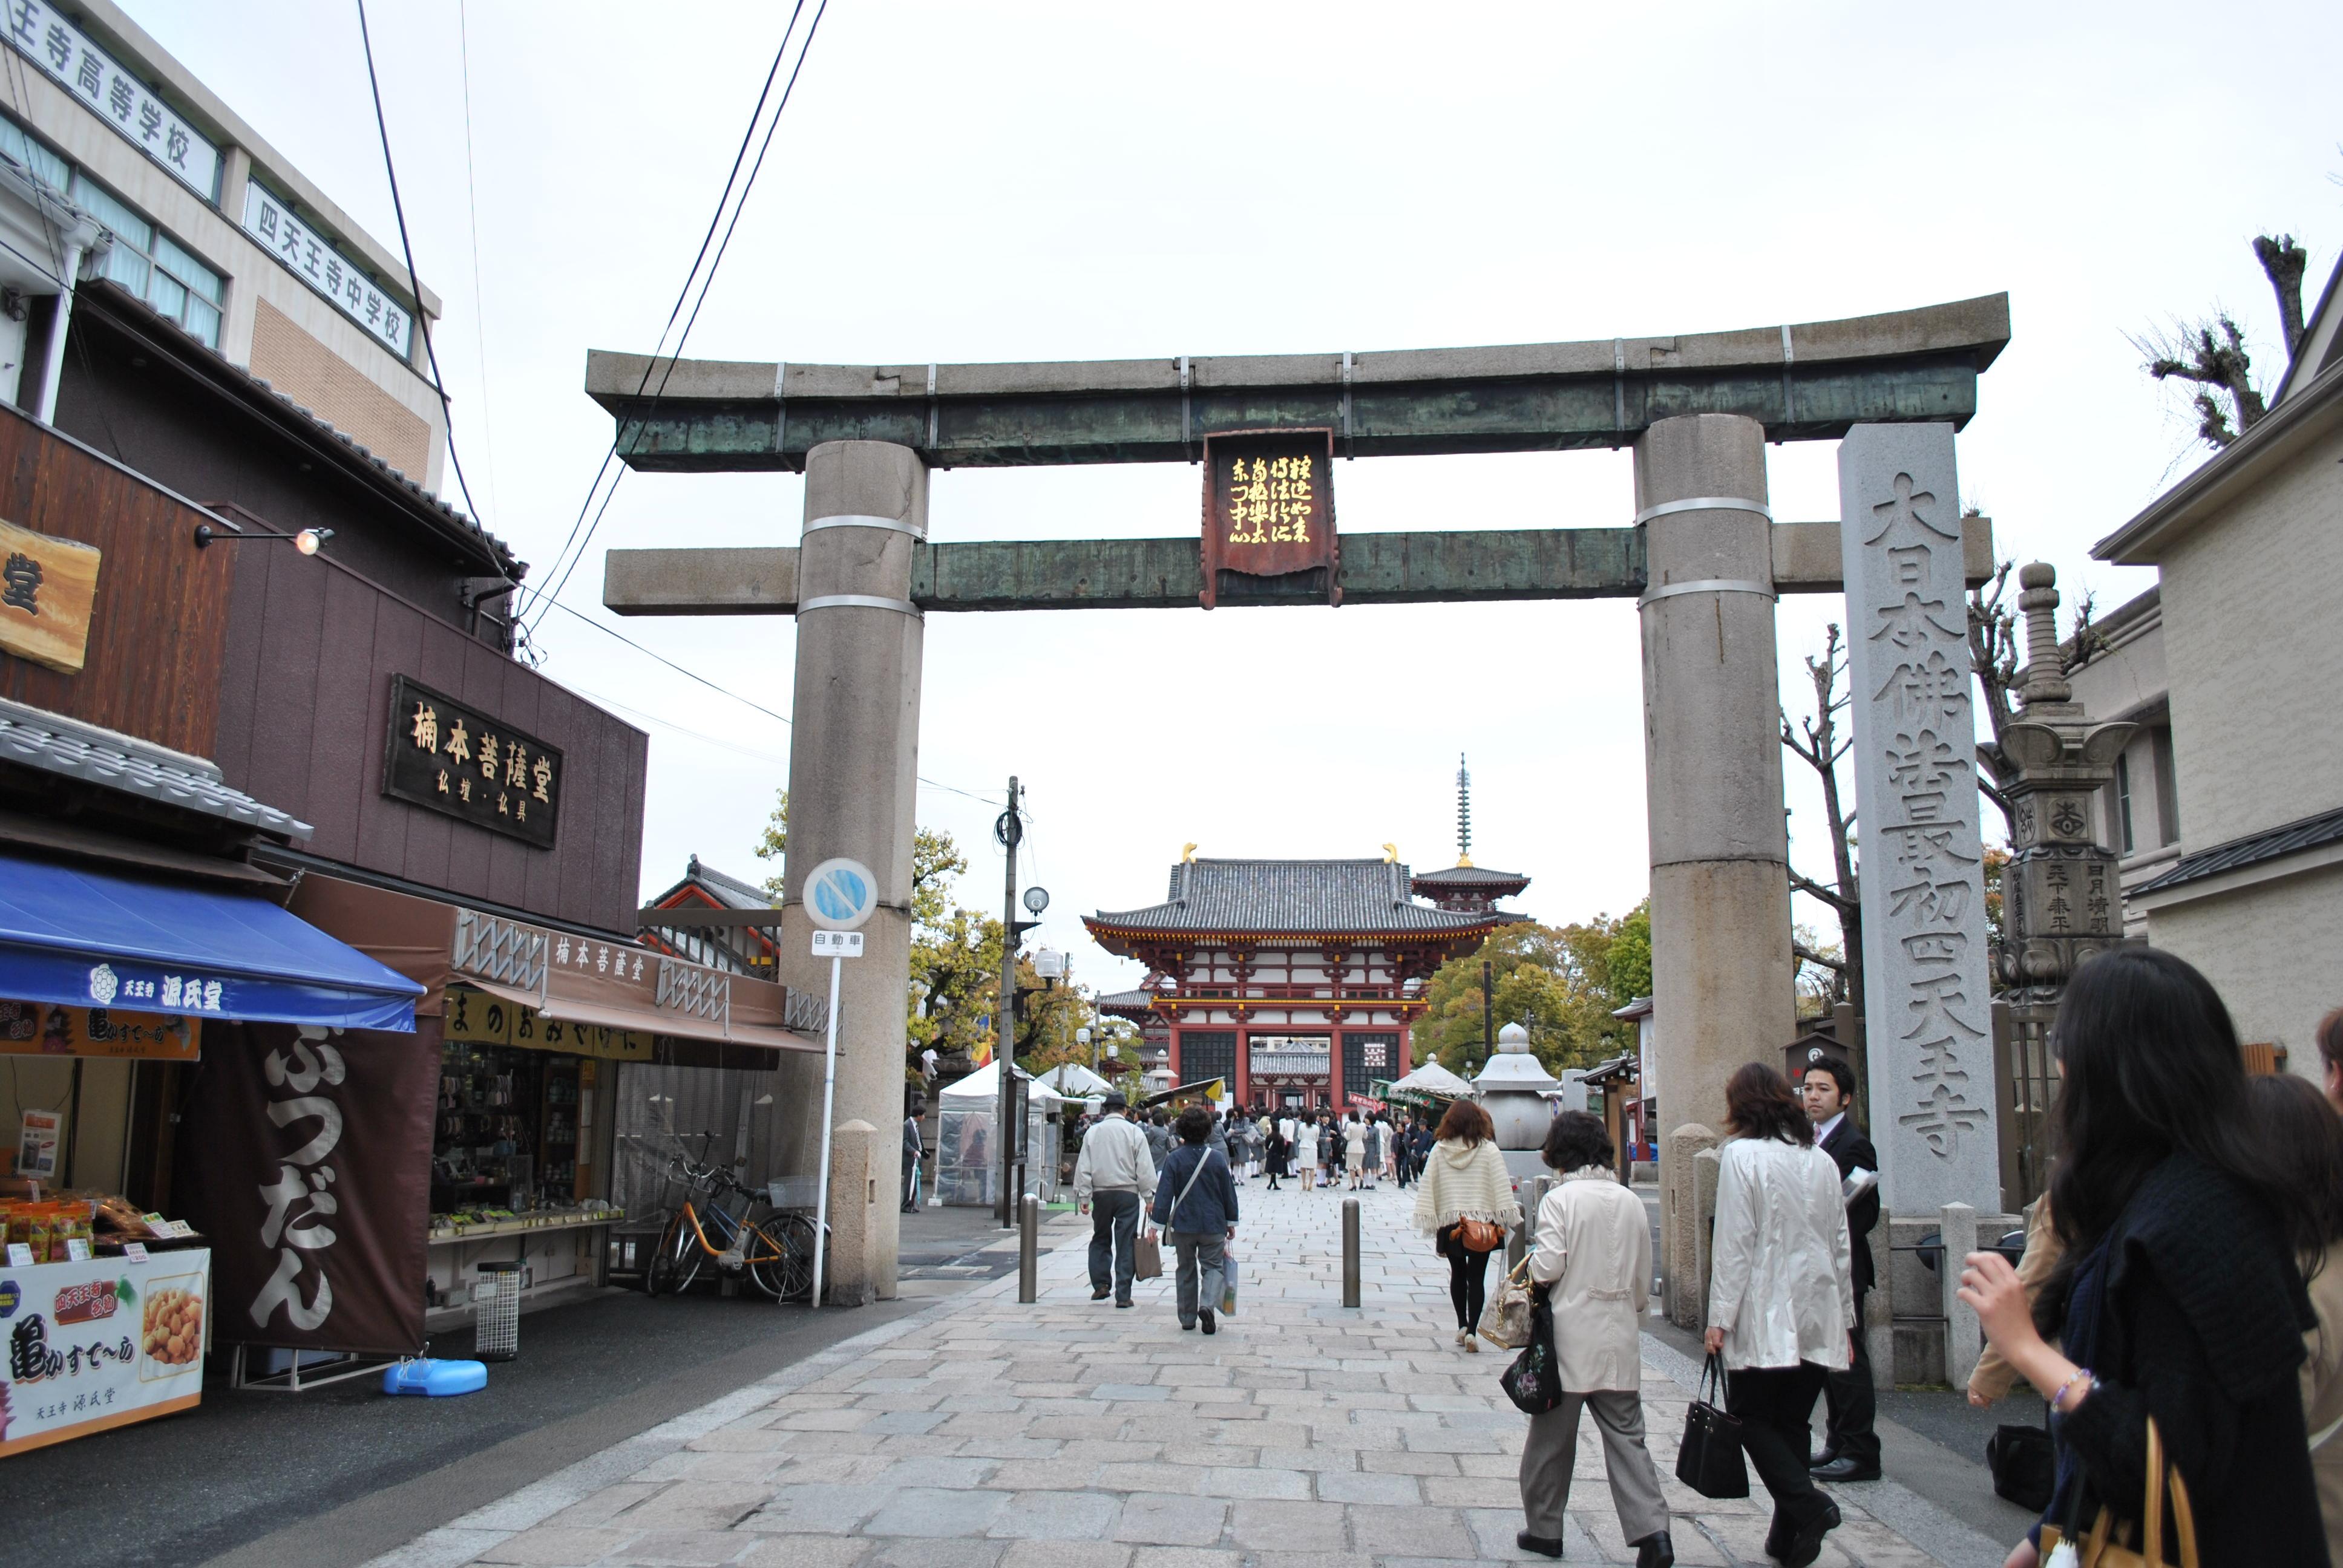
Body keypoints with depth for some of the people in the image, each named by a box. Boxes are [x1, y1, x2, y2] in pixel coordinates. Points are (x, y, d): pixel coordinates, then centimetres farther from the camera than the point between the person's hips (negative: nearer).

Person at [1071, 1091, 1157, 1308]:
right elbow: (1145, 1168, -4)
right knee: (1125, 1243, 2)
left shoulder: (1094, 1132, 3)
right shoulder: (1134, 1132, -2)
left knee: (1100, 1239, 19)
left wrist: (1083, 1196, 6)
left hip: (1101, 1193, 2)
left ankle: (1100, 1285, 14)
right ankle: (1123, 1295, 1)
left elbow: (1084, 1167, 2)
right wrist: (1149, 1196, 1)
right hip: (1128, 1193, -2)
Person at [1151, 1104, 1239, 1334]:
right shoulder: (1218, 1158, -5)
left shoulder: (1175, 1158, -8)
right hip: (1213, 1225, 0)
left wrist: (1158, 1224, -2)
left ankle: (1187, 1318, 19)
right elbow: (1229, 1193, 1)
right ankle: (1207, 1304, -17)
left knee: (1186, 1270, 14)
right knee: (1212, 1266, 9)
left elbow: (1164, 1194, -9)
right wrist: (1231, 1222, 13)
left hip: (1183, 1225, 1)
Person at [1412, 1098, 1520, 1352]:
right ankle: (1471, 1331, -5)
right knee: (1477, 1278, 3)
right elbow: (1501, 1188, -7)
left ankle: (1462, 1325, 23)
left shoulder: (1439, 1150, -2)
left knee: (1458, 1274, 18)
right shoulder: (1488, 1150, -6)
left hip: (1450, 1223, 2)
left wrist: (1431, 1222, 4)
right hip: (1482, 1222, -2)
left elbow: (1427, 1187, -1)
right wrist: (1503, 1221, -1)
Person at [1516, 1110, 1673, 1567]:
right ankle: (1652, 1530, -6)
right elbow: (1643, 1278, 10)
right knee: (1626, 1436, 7)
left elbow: (1547, 1267, -19)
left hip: (1570, 1335, -4)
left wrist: (1532, 1265, 3)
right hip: (1619, 1338, 4)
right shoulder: (1631, 1202, 4)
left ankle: (1544, 1528, 20)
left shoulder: (1560, 1198, -12)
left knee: (1552, 1436, 10)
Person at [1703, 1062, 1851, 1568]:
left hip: (1765, 1316, -6)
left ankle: (1808, 1504, -12)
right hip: (1818, 1316, 6)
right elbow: (1840, 1245, 13)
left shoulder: (1742, 1155, -10)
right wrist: (1844, 1316, 20)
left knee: (1752, 1417, 5)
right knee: (1793, 1423, 12)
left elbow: (1735, 1242, -13)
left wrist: (1721, 1316, -9)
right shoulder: (1822, 1160, 9)